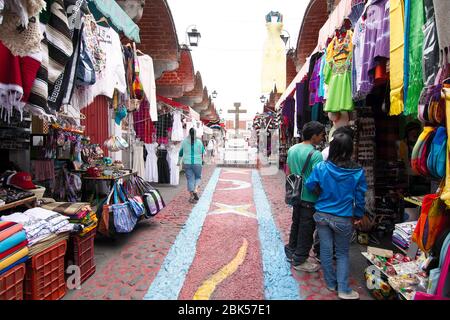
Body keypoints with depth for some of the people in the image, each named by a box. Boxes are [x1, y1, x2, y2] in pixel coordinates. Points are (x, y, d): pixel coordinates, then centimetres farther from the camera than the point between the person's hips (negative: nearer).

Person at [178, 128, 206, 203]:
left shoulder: (184, 142, 1)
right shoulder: (199, 142, -5)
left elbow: (180, 153, 10)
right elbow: (203, 153, 3)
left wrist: (179, 161, 23)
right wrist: (202, 160, 22)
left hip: (187, 163, 1)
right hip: (197, 163, -1)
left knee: (190, 179, 7)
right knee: (198, 177, 16)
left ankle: (192, 196, 8)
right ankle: (195, 190, -9)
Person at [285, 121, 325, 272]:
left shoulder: (292, 149, 3)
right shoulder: (315, 155, -21)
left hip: (296, 196, 8)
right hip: (310, 198, -7)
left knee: (296, 225, 22)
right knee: (306, 230, 6)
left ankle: (291, 252, 36)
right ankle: (299, 260, 19)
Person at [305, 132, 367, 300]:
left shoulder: (321, 167, -12)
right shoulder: (357, 171, -11)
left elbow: (310, 185, -3)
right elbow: (360, 196, -3)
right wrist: (358, 215, 11)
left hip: (322, 215, 1)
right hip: (343, 218, -1)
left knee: (326, 250, 14)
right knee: (342, 253, 15)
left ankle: (331, 283, 29)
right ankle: (343, 289, 14)